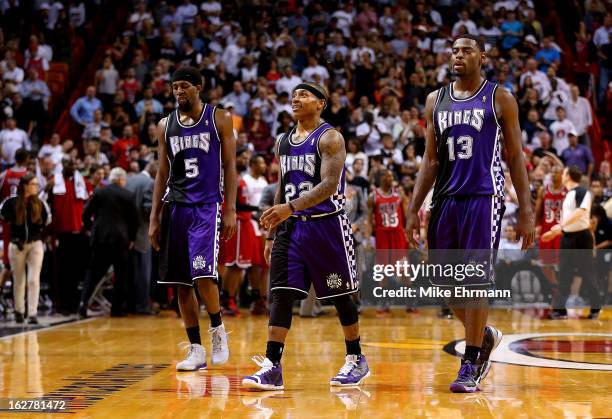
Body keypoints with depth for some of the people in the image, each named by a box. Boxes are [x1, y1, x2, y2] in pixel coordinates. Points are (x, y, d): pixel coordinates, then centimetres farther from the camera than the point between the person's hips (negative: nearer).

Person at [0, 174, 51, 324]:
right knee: (19, 281, 11)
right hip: (17, 245, 0)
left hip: (35, 245, 1)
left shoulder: (40, 203, -3)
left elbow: (47, 220, 11)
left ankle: (32, 313, -8)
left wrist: (39, 229, 1)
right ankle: (19, 311, 28)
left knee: (34, 280, -9)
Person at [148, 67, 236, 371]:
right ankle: (196, 351, 10)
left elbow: (230, 166, 0)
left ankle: (218, 329, 7)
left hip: (207, 206, -4)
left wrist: (231, 211, -7)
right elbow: (162, 173, 14)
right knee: (181, 283, 3)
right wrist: (154, 218, 9)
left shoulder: (219, 119, 1)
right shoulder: (166, 125, 11)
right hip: (175, 207, 4)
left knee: (203, 274, -19)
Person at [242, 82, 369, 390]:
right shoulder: (283, 141, 13)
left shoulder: (329, 138, -9)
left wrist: (290, 207, -34)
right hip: (292, 226, 6)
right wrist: (271, 234, 15)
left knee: (341, 296, 5)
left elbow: (329, 185, -22)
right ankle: (272, 368, -9)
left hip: (326, 224, -6)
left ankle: (356, 360, 21)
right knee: (280, 294, -6)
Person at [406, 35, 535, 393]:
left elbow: (516, 158, 0)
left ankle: (470, 366, 1)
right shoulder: (436, 101, 12)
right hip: (445, 199, 5)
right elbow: (431, 160, 14)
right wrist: (415, 209, 7)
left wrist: (527, 212, -6)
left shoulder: (500, 99, 1)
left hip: (483, 198, -5)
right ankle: (486, 336, 31)